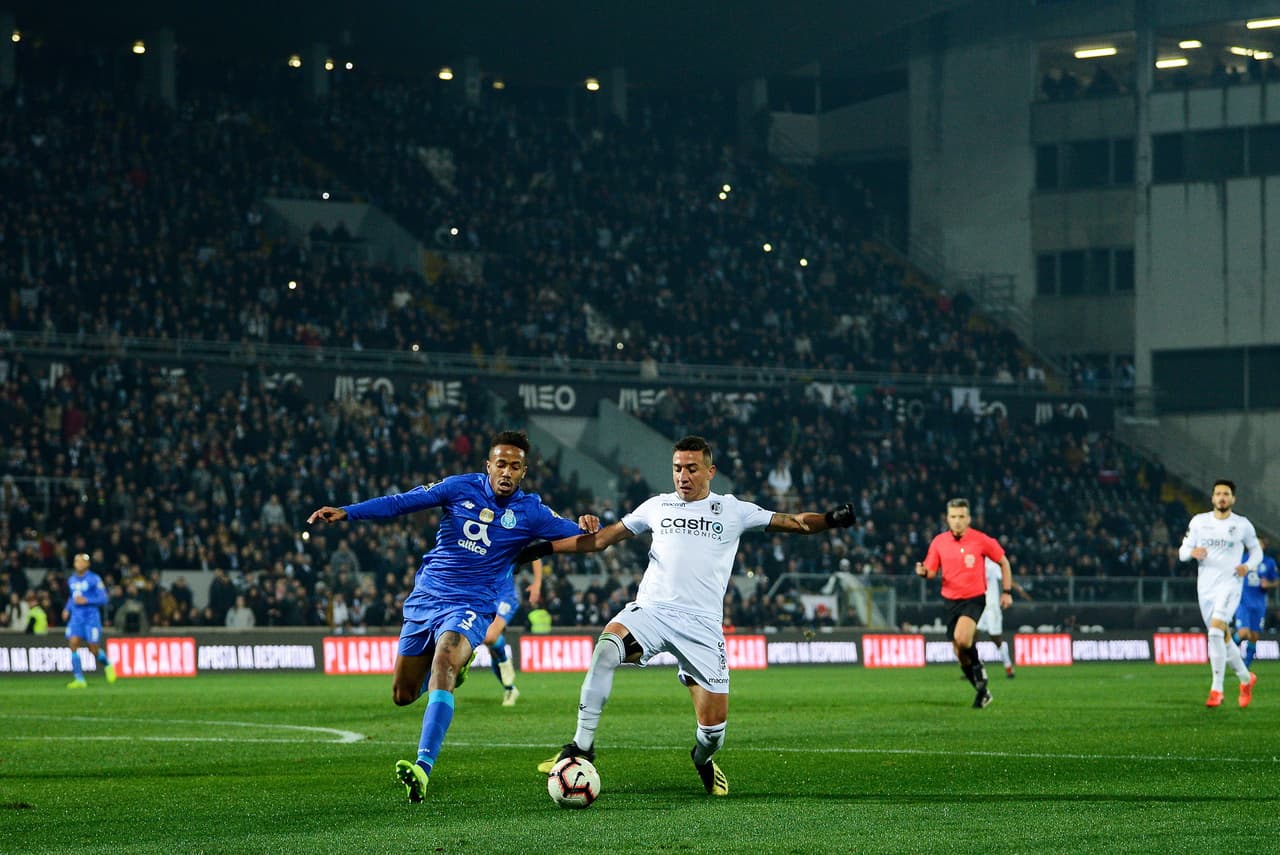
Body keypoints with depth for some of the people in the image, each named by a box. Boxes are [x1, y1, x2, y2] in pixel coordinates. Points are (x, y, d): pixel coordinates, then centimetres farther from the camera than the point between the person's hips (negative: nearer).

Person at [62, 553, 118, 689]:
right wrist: (67, 609, 11)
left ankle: (107, 666, 33)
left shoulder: (94, 579, -8)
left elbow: (103, 599, -9)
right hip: (76, 617, 5)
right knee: (74, 643, -14)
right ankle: (79, 679, -12)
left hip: (91, 616, -5)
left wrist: (86, 601, -20)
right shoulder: (72, 580, 11)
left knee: (93, 649, -1)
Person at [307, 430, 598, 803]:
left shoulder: (530, 512, -1)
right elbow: (402, 502, -2)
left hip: (469, 606, -3)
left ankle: (423, 767, -42)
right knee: (403, 695, 8)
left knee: (443, 664, -33)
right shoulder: (461, 488, 0)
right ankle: (454, 666, 44)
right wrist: (347, 512, -12)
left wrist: (587, 527, -24)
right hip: (425, 599, 3)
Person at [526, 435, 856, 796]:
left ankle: (703, 759, 34)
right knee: (607, 646, -33)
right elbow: (602, 538, 23)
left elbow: (788, 522, 3)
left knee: (714, 722, -5)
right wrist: (544, 548, 19)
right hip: (650, 610, 1)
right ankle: (582, 746, -27)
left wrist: (829, 519, -16)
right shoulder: (658, 506, 16)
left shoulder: (733, 510, 10)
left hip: (702, 625, -1)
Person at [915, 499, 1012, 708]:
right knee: (961, 656, 5)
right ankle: (982, 692, 25)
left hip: (974, 598, -4)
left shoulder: (981, 540, -8)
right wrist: (923, 572, -21)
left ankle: (978, 668, 0)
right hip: (951, 600, 4)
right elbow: (931, 571, 4)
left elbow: (1003, 562, 4)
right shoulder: (939, 542, 0)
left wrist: (1007, 592, 1)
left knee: (962, 639, -29)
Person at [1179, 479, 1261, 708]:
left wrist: (1248, 566, -8)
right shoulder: (1199, 521, 5)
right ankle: (1246, 678, 33)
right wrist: (1192, 552, -17)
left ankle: (1216, 690, -20)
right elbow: (1182, 551, 6)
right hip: (1205, 586, 4)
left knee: (1216, 632, -23)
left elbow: (1256, 550, 13)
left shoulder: (1243, 525, 0)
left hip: (1229, 585, -4)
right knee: (1222, 639, 11)